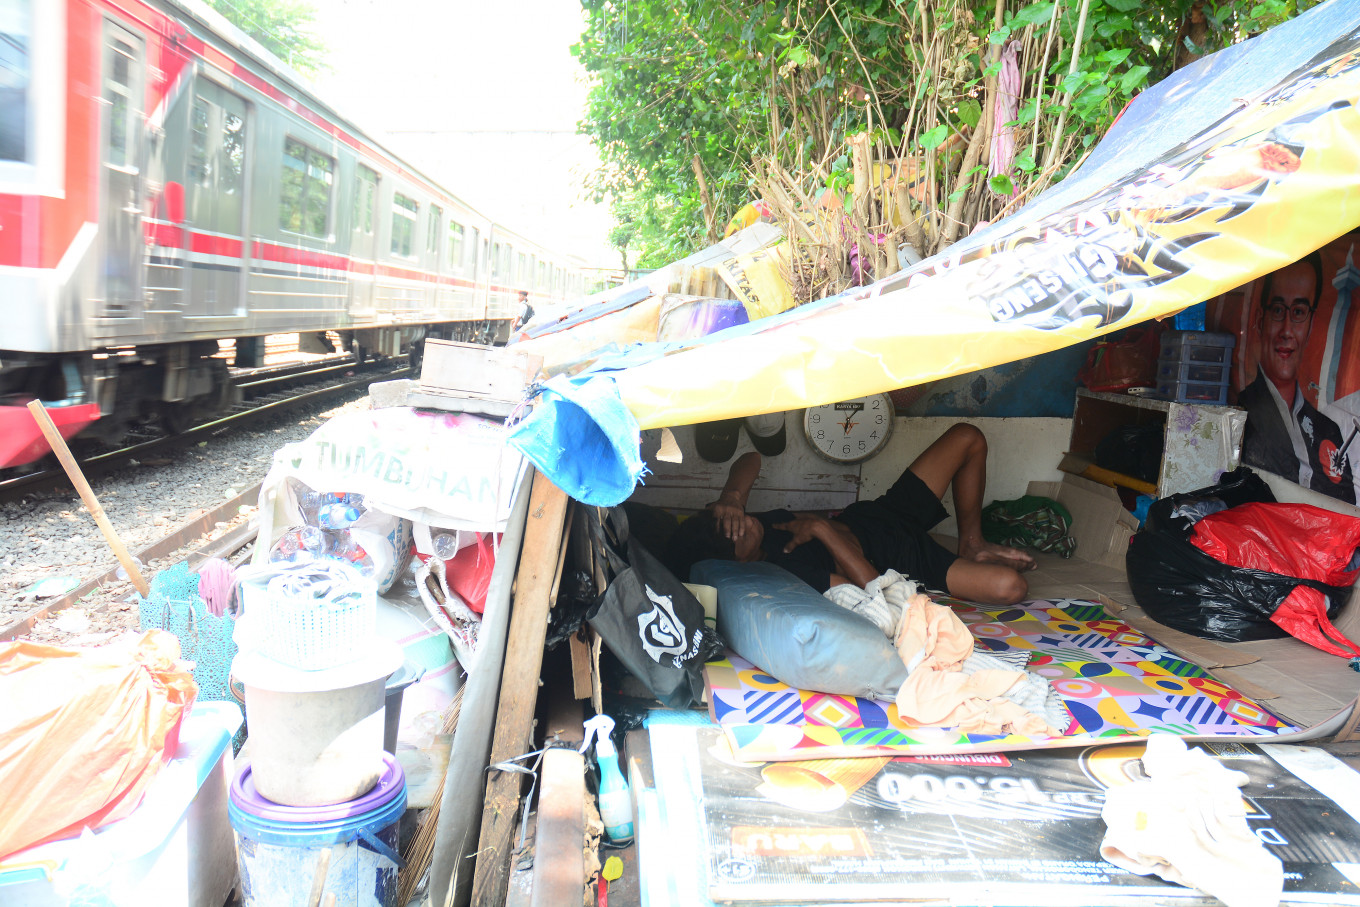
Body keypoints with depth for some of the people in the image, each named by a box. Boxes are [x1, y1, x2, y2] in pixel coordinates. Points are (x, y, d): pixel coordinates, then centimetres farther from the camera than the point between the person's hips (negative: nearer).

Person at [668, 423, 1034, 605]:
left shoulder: (757, 523, -17)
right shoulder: (784, 570, -37)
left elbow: (750, 460, -9)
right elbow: (871, 586, -37)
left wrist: (730, 497, -30)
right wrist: (821, 528, -33)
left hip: (882, 515, 7)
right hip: (906, 565, -7)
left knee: (968, 438, 3)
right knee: (1010, 586, -26)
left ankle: (972, 545, 19)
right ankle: (971, 558, 10)